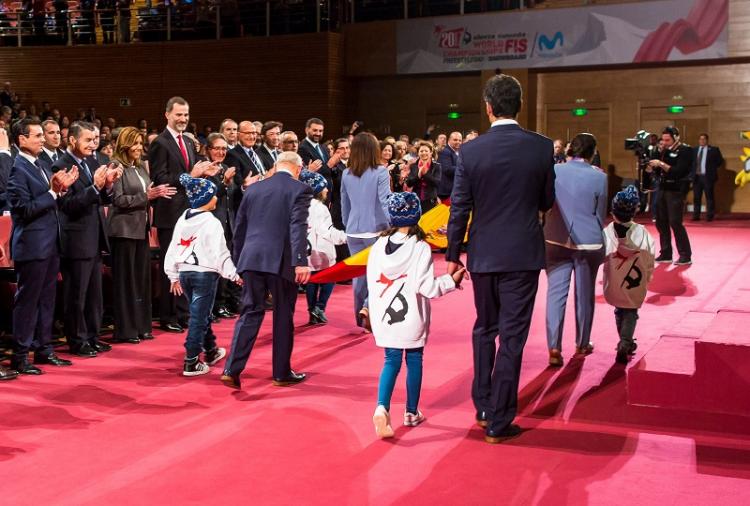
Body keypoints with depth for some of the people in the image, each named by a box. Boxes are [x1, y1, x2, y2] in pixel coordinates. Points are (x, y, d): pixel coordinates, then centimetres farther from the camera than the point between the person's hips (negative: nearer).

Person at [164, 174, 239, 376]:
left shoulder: (182, 220, 7)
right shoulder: (212, 222, -13)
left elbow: (173, 248, 10)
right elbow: (220, 253, -16)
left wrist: (173, 276, 18)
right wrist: (234, 274, -9)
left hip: (185, 272, 7)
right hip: (205, 273, -7)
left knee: (201, 313, 21)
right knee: (198, 317, -3)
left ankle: (211, 351, 36)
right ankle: (191, 363, -2)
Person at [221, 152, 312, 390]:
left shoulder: (253, 189, 14)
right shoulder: (300, 189, -2)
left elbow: (239, 227, 17)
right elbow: (298, 227, -15)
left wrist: (238, 263, 24)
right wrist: (300, 261, -21)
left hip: (251, 259, 4)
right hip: (281, 261, -4)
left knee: (250, 313, 10)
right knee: (283, 316, 9)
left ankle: (232, 370, 0)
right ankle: (282, 373, 19)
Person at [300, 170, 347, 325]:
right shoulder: (319, 208, -15)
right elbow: (327, 231, -22)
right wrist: (345, 236, -18)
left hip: (308, 251, 7)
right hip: (321, 252, -7)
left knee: (311, 282, 11)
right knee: (329, 279, 6)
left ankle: (313, 313, 13)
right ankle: (319, 307, -5)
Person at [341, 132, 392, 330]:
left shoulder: (346, 174, 4)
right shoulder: (380, 172, -9)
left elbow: (345, 206, 11)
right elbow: (386, 203, -14)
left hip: (354, 232, 4)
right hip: (376, 230, -4)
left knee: (359, 274, 12)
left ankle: (363, 320, 20)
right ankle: (368, 306, -14)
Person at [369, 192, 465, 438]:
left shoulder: (379, 246, -1)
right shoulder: (420, 248, -13)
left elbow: (372, 282, 4)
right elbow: (425, 286, -18)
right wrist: (452, 280, -5)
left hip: (385, 317, 3)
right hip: (412, 317, -3)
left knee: (391, 361, 9)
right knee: (414, 360, 13)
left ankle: (382, 407, -13)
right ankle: (411, 413, 23)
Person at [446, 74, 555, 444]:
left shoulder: (471, 151, -7)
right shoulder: (541, 147, -7)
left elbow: (459, 208, -4)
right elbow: (547, 202, 3)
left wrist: (452, 254, 6)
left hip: (483, 254, 1)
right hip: (523, 254, -1)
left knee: (484, 330, 20)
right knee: (512, 337, 3)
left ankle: (483, 406, 29)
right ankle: (499, 421, 7)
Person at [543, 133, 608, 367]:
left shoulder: (554, 171, -4)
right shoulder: (599, 177, -7)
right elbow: (601, 214, 3)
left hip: (557, 240, 1)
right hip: (588, 242, 0)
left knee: (556, 293, 1)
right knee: (585, 294, 13)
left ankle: (554, 347, -8)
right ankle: (582, 344, 26)